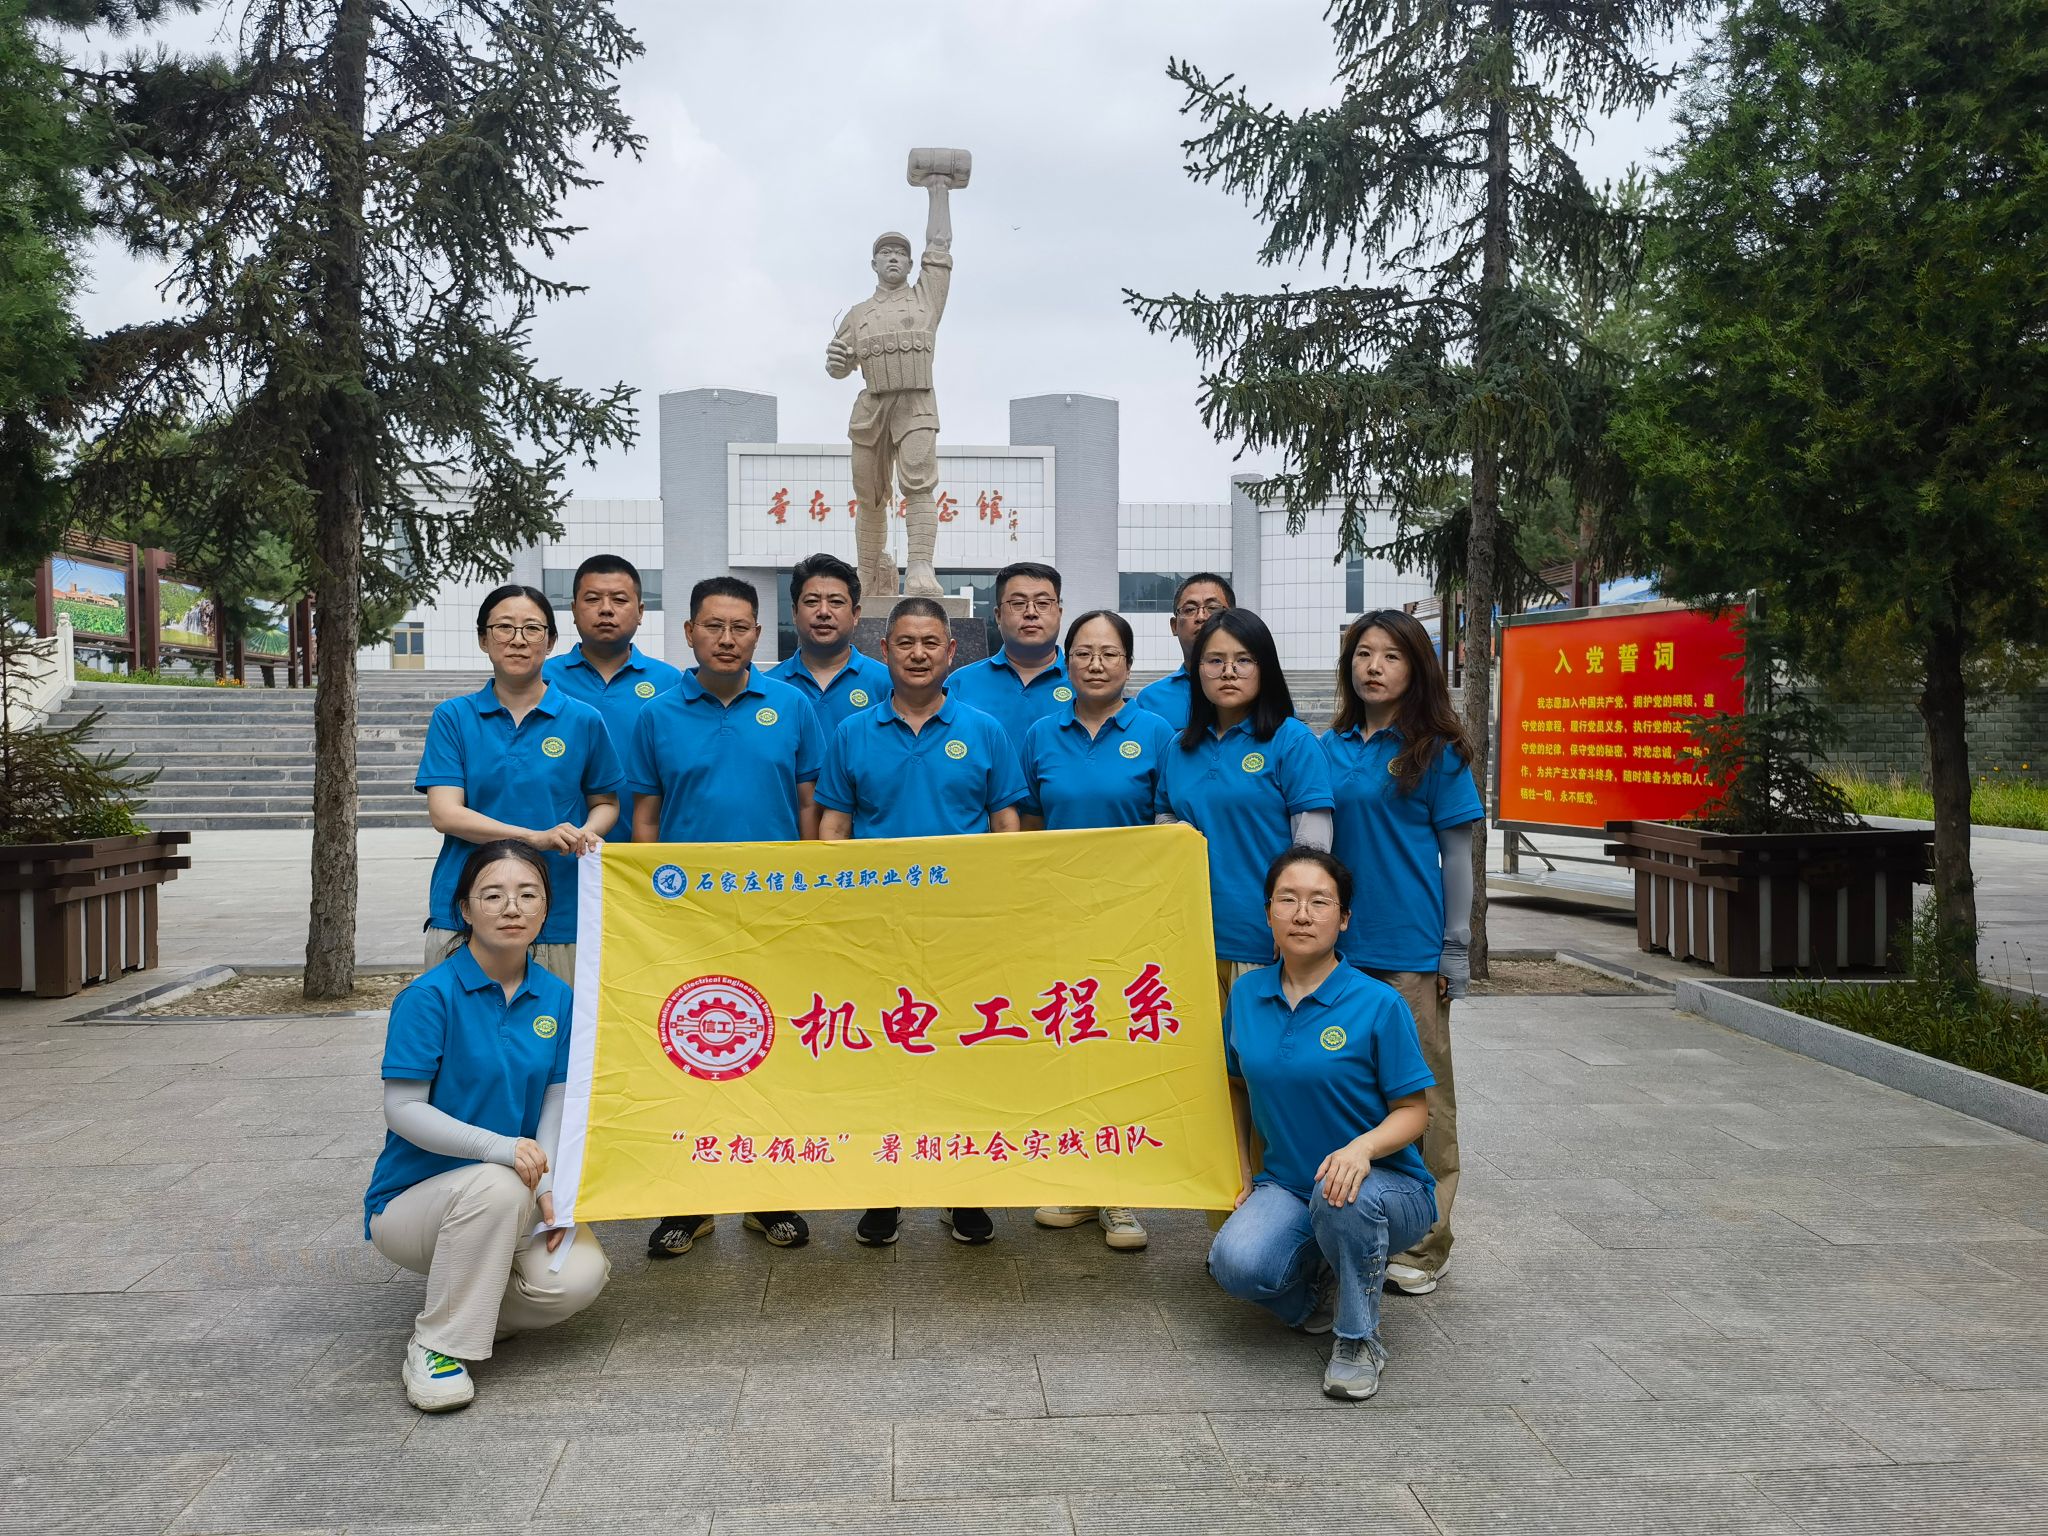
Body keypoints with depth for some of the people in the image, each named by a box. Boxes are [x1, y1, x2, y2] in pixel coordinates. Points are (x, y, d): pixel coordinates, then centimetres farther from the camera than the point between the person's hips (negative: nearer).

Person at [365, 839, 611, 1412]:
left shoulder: (556, 997, 1)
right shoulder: (430, 995, -14)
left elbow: (555, 1103, 2)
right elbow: (403, 1109, -17)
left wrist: (547, 1191, -14)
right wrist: (498, 1148, -30)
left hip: (514, 1199, 4)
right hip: (413, 1196, -4)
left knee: (578, 1278, -24)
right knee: (496, 1186, -37)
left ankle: (474, 1306, 8)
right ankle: (434, 1346, -18)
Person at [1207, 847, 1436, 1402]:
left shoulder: (1378, 1003, -12)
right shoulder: (1246, 994, 1)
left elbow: (1412, 1111, -10)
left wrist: (1362, 1147, -30)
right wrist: (1241, 1174, 9)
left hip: (1386, 1185, -3)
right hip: (1285, 1185, 3)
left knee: (1342, 1198, -39)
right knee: (1236, 1262, -28)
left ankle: (1359, 1340, -10)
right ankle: (1318, 1282, 11)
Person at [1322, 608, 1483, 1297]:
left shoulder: (1436, 750, -2)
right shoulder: (1332, 748, 9)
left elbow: (1456, 854, -1)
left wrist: (1455, 949, -5)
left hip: (1413, 951, -4)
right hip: (1342, 943, 5)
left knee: (1420, 1093, 2)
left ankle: (1422, 1246, 12)